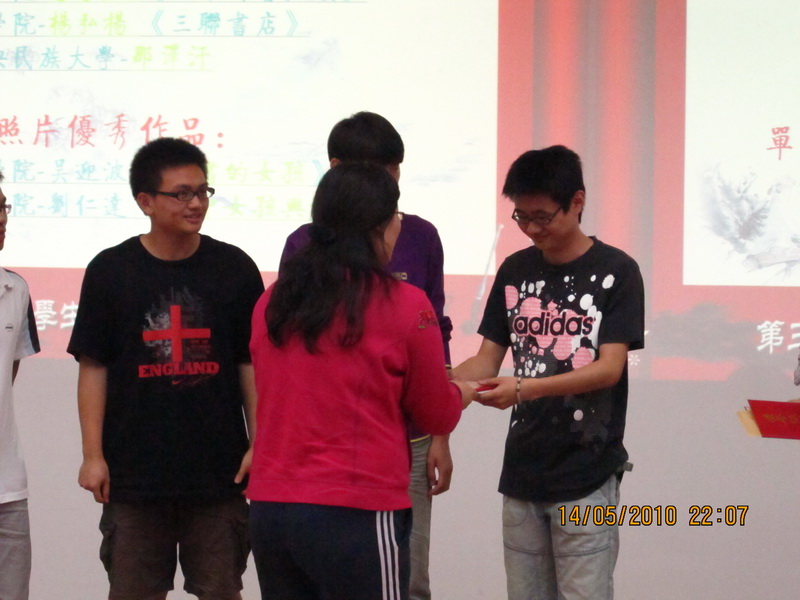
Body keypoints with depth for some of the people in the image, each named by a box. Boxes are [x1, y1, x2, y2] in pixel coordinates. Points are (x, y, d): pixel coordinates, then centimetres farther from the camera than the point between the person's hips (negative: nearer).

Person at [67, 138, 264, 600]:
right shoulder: (111, 271, 0)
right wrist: (93, 454, -3)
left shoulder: (234, 268, 2)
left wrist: (258, 444, -1)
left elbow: (251, 364, 6)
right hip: (134, 471, 0)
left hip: (219, 471, 1)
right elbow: (93, 367, 2)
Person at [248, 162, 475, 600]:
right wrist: (462, 394, 26)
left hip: (269, 508, 5)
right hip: (355, 513, -5)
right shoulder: (404, 305, -7)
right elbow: (436, 416, 4)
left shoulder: (272, 302, 7)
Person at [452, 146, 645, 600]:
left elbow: (610, 368, -14)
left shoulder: (616, 272, -6)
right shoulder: (515, 271, 8)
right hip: (521, 473, 5)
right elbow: (487, 360, 8)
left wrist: (525, 389, -27)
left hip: (587, 477, -5)